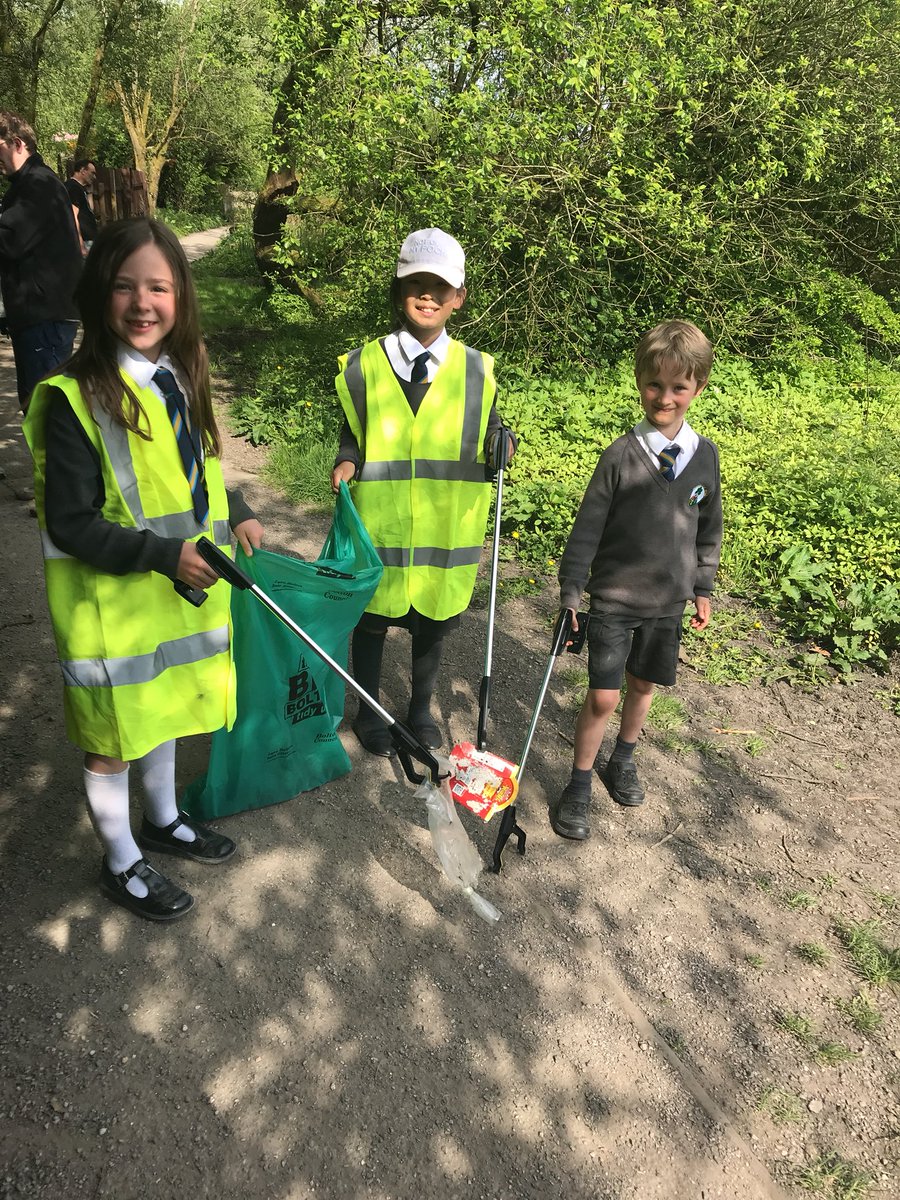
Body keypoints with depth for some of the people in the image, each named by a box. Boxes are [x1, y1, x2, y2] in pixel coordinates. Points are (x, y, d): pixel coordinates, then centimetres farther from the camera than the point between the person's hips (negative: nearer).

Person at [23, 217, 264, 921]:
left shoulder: (181, 373, 1)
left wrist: (235, 515, 2)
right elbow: (70, 526, -21)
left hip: (179, 590, 7)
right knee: (112, 738, 11)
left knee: (163, 705, 24)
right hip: (111, 601, -6)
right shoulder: (75, 398, -21)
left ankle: (163, 821, 49)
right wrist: (167, 553, -28)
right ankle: (121, 864, 35)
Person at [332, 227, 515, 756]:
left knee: (433, 623, 18)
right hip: (380, 525, -1)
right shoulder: (365, 365, -3)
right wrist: (348, 464, -16)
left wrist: (500, 442, -17)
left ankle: (421, 708, 42)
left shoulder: (476, 370, 0)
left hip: (446, 528, 1)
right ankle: (370, 711, 38)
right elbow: (352, 435, 5)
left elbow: (486, 438, 6)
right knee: (372, 621, 14)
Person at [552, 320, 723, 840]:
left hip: (668, 602, 4)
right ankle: (579, 786, 17)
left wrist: (703, 587, 13)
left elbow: (709, 526, 10)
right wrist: (570, 593, -9)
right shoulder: (621, 455, -13)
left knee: (643, 686, 18)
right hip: (613, 600, -3)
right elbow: (587, 527, -9)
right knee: (602, 697, -2)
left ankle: (623, 761, 43)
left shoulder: (705, 455, -2)